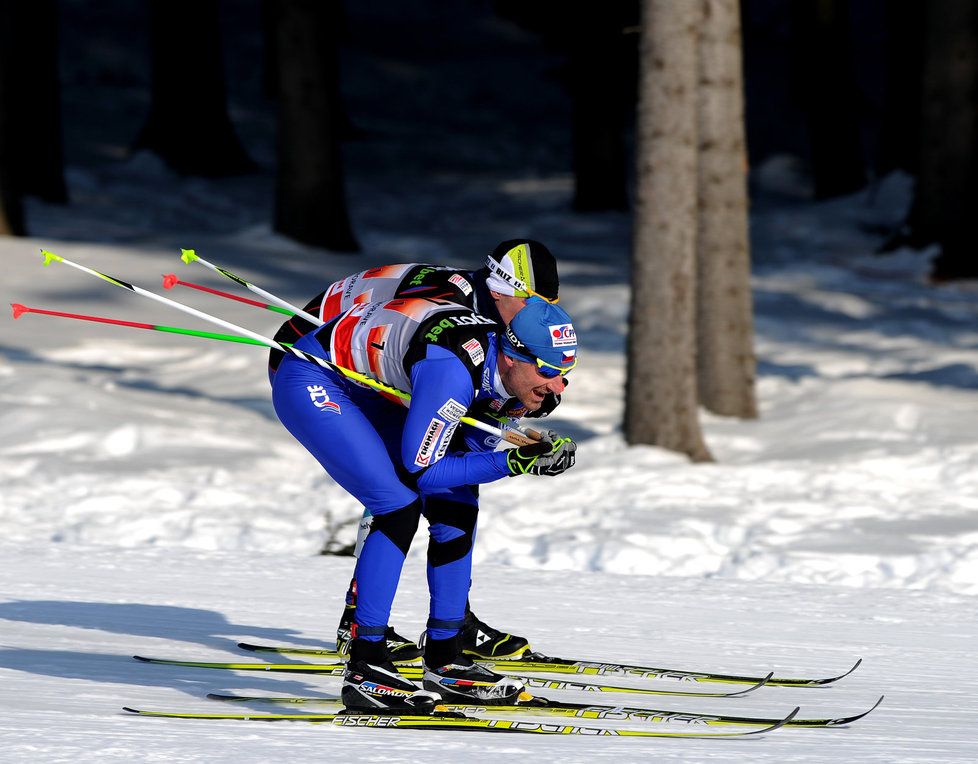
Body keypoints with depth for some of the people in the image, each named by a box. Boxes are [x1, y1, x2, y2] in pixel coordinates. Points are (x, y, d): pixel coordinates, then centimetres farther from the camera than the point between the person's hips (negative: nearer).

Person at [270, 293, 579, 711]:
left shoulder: (501, 358, -10)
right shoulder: (452, 368, -35)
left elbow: (468, 446, 6)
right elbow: (419, 470, -28)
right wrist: (513, 463, -29)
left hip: (364, 390, 9)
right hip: (310, 383, -9)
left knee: (457, 505, 2)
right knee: (399, 506, -22)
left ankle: (443, 660, 10)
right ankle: (364, 668, -18)